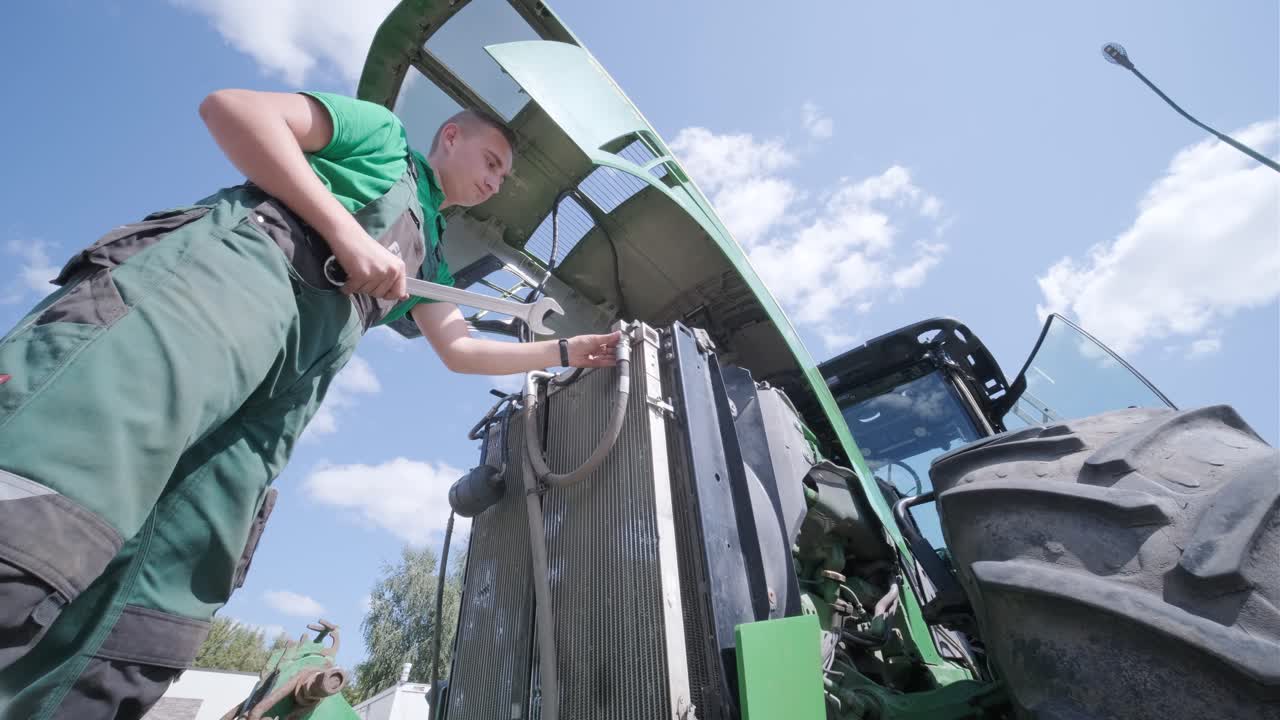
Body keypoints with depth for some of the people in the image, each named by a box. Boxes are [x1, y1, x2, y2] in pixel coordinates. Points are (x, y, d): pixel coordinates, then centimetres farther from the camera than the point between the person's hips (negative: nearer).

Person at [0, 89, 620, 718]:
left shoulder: (429, 259, 37)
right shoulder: (384, 134, 21)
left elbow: (460, 350, 31)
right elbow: (231, 106, 8)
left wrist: (565, 352, 30)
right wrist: (347, 231, -3)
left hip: (284, 392, 6)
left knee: (143, 614, -5)